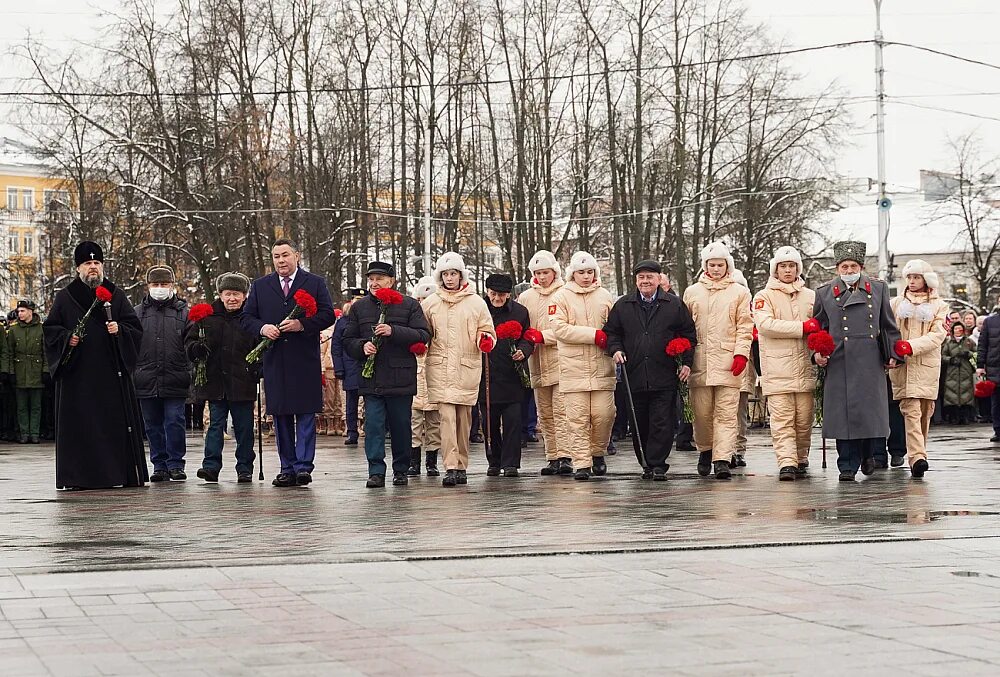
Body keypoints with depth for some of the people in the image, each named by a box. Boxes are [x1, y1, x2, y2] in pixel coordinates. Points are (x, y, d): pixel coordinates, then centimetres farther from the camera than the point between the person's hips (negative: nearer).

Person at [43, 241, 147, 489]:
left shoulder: (116, 296, 12)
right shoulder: (64, 298, 9)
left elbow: (135, 328, 9)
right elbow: (50, 329, 8)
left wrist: (119, 330, -10)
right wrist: (67, 338, -10)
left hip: (111, 373, 1)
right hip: (77, 374, -1)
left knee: (116, 421, -2)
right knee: (80, 426, -4)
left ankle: (121, 473, 1)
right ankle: (78, 475, -3)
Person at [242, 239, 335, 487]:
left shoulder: (315, 283, 6)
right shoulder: (260, 286, 13)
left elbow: (328, 315, 0)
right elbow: (247, 317, 11)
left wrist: (302, 324, -14)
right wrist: (262, 328, -9)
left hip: (306, 361, -3)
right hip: (274, 361, 3)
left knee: (306, 415, -5)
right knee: (280, 416, 5)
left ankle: (304, 467, -4)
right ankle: (287, 468, 11)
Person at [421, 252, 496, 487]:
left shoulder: (476, 302, 8)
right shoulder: (430, 303, 10)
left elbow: (488, 333, 10)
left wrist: (485, 340, -12)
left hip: (468, 368, 1)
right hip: (440, 368, 0)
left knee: (464, 418, 6)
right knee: (447, 417, -11)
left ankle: (461, 466, 16)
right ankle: (451, 467, -17)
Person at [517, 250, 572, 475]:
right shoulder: (526, 298, 12)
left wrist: (542, 336, -14)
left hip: (561, 361, -5)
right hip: (537, 364, 5)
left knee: (561, 410, -11)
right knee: (544, 414, 7)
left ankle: (565, 456, -13)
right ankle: (552, 457, 12)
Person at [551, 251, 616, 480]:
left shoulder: (604, 296, 12)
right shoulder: (562, 296, 3)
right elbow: (559, 328, -9)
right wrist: (595, 335, -13)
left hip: (601, 366, 2)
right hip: (573, 366, -2)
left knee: (604, 414, -2)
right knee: (577, 417, -4)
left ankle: (598, 453, 21)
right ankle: (581, 463, 0)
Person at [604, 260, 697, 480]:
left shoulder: (674, 304, 7)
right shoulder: (622, 305, 11)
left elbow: (688, 334, 10)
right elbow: (611, 332, 17)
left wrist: (686, 362, 2)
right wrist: (615, 350, -2)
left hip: (664, 378, -2)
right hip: (634, 377, 2)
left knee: (662, 423, -7)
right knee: (639, 424, 5)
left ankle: (657, 464, -4)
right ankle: (646, 465, 14)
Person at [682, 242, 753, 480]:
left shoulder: (740, 292, 10)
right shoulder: (692, 292, 15)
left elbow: (744, 327, 6)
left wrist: (741, 353, -7)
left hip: (728, 362, -2)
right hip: (700, 360, 2)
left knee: (726, 413, -8)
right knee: (702, 412, 3)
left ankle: (722, 459, -11)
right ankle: (705, 450, 24)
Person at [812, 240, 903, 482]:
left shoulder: (878, 289, 11)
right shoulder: (825, 292, 9)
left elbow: (888, 326, 14)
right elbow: (818, 327, 12)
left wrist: (893, 354, 8)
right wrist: (817, 352, -3)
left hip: (871, 362, 1)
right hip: (839, 362, -1)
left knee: (872, 410, -1)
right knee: (843, 414, -4)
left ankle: (868, 454, 26)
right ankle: (848, 466, 4)